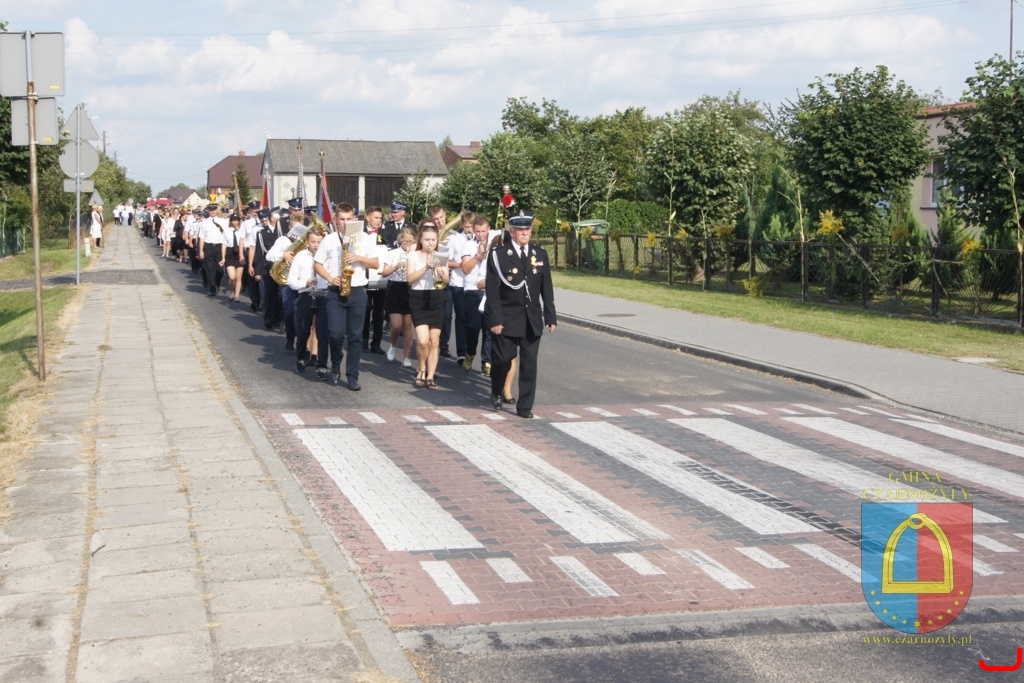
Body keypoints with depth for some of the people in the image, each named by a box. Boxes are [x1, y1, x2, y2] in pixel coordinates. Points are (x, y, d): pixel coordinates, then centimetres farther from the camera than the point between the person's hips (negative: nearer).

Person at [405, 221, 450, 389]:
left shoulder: (441, 257, 7)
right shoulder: (414, 256, 1)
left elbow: (446, 281, -1)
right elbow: (410, 278, -12)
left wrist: (442, 274, -22)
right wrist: (425, 267, -24)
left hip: (436, 299, 3)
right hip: (418, 299, -3)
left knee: (434, 341, 2)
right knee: (423, 341, -14)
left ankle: (430, 376, 9)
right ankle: (421, 369, 12)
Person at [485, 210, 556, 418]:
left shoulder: (540, 254, 7)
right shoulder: (498, 255, -5)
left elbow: (546, 288, 8)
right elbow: (492, 291, -8)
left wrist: (550, 316, 4)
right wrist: (494, 319, -14)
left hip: (532, 320, 3)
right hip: (507, 318, -3)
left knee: (529, 363, 3)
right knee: (503, 359, 2)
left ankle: (525, 406, 10)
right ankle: (496, 394, 29)